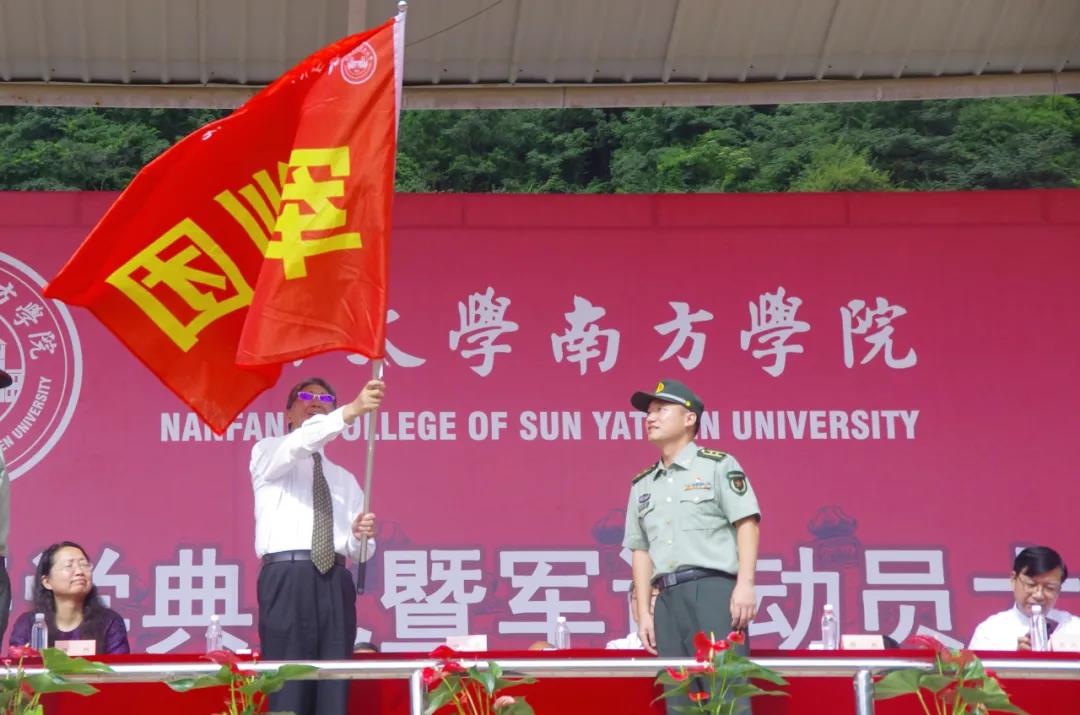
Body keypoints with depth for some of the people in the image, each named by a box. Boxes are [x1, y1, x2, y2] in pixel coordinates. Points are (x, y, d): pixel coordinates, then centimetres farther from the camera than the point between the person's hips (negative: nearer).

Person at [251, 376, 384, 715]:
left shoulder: (345, 479, 26)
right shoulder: (268, 452, 12)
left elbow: (358, 548, 20)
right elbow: (299, 444, -13)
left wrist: (360, 536, -6)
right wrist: (351, 411, -28)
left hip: (334, 582, 5)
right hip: (287, 579, -5)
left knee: (334, 687, 0)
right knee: (289, 684, -11)